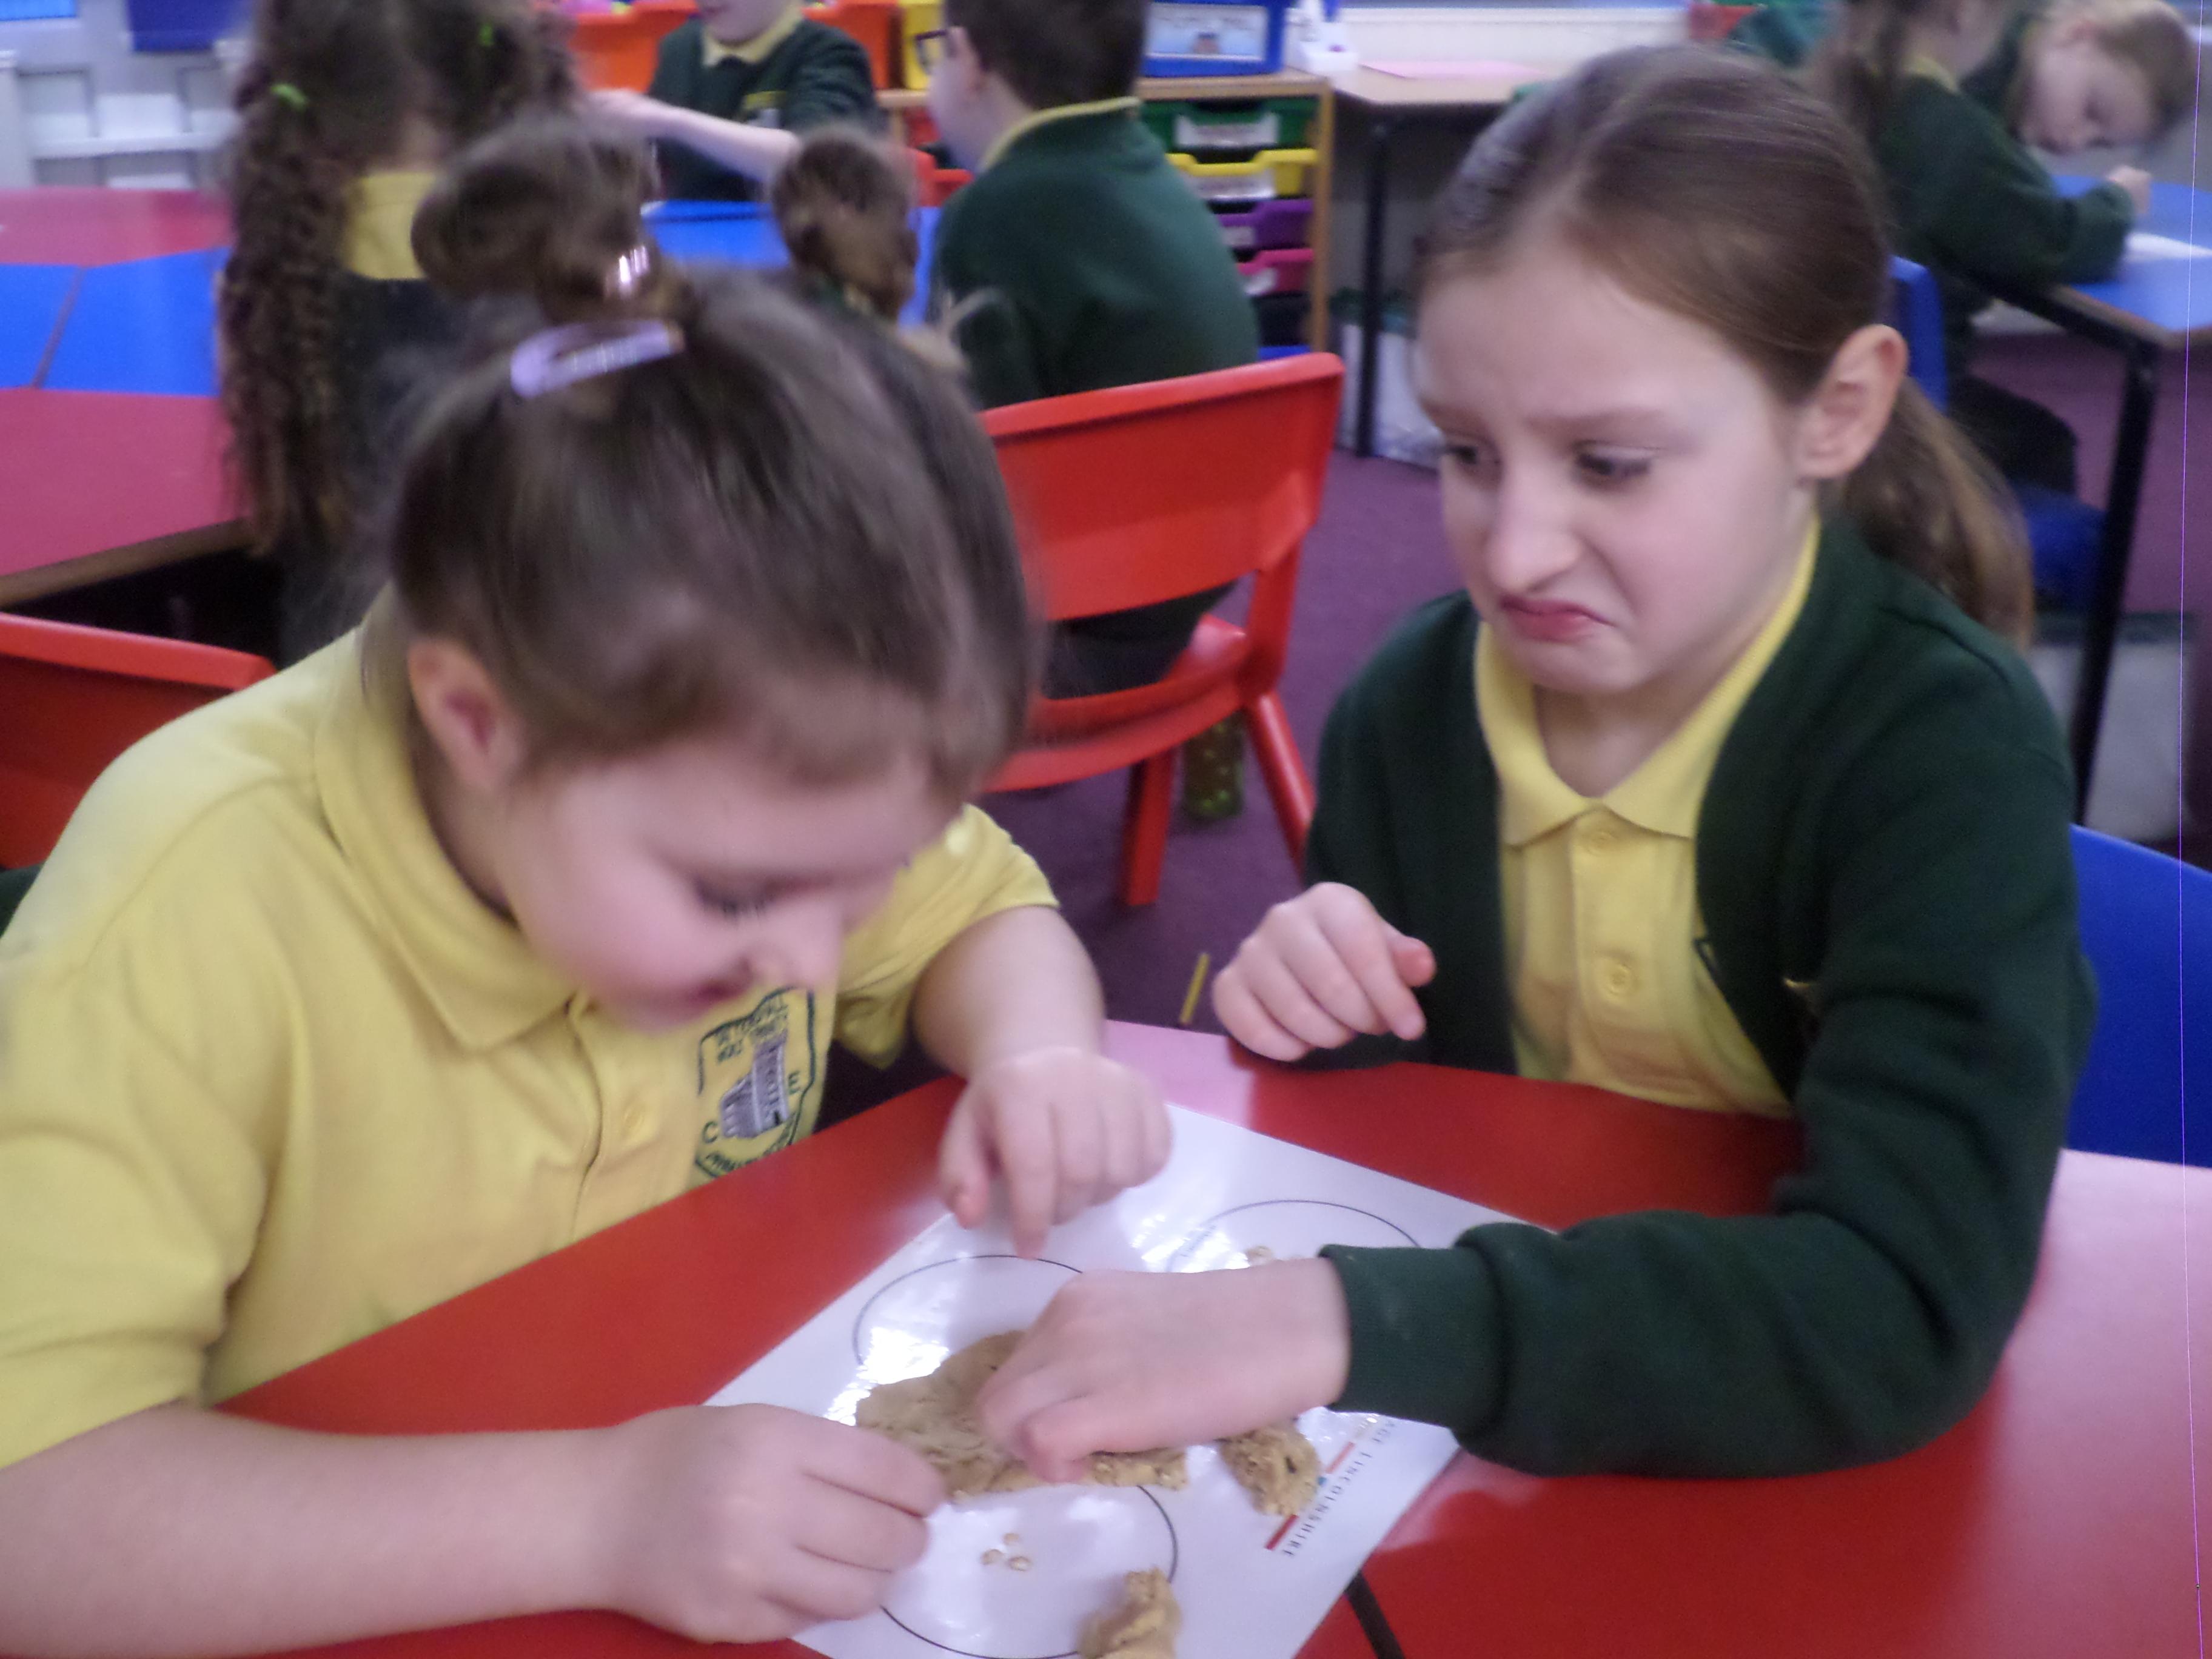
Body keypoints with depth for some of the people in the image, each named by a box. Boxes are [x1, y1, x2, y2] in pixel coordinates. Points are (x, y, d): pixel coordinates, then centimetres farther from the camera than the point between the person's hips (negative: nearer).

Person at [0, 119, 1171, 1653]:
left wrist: (1039, 1052, -16)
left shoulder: (727, 765, -12)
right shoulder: (194, 920, -26)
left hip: (750, 1450, 4)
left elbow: (984, 911, 4)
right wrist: (596, 1513, -36)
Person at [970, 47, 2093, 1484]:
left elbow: (1907, 1305, -30)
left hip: (1829, 1480, -2)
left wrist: (1352, 1322, -39)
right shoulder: (1410, 705, -7)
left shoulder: (1945, 747, -18)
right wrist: (1328, 1040, -18)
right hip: (1488, 1467, 3)